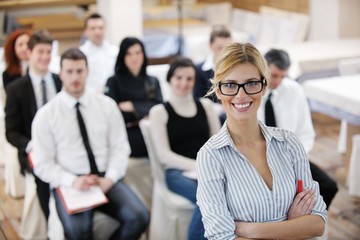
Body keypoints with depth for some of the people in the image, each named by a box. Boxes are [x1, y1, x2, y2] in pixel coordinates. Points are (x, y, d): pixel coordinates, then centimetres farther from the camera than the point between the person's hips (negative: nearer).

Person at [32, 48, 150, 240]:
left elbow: (120, 148, 4)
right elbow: (43, 164, -1)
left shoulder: (107, 105, 7)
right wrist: (72, 181, -17)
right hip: (69, 184, -2)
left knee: (139, 218, -23)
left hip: (106, 180, 3)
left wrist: (109, 179, -13)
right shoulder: (45, 115, 0)